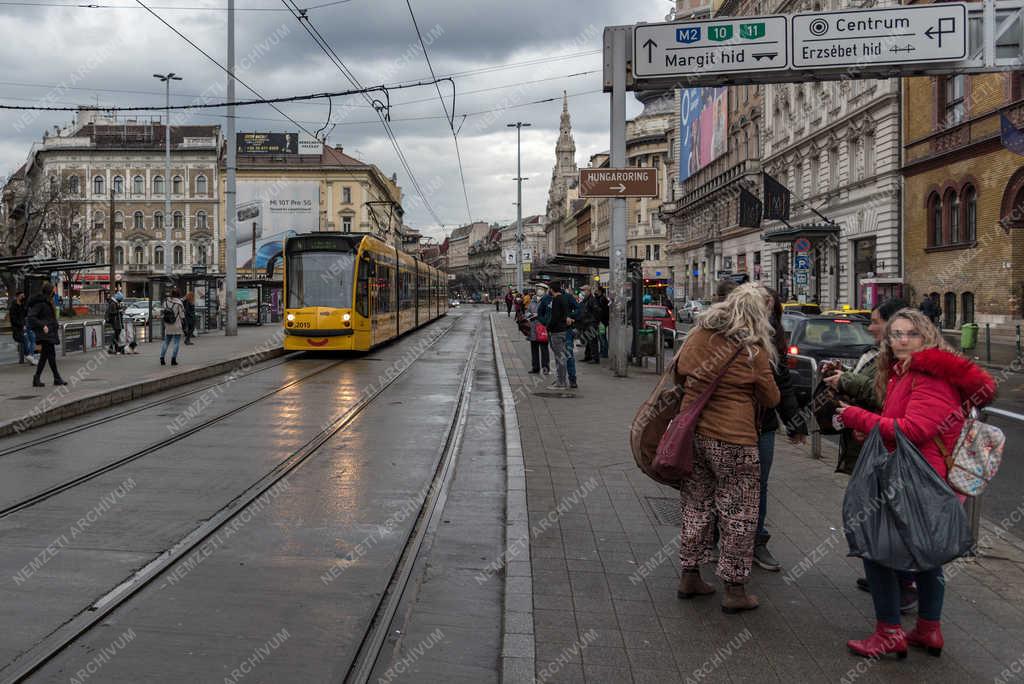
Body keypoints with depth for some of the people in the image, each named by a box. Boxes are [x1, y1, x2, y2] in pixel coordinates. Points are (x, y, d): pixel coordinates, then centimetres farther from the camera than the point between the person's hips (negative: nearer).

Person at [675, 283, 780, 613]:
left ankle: (689, 577, 27)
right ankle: (735, 590, 14)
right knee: (739, 513, 7)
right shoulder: (754, 350, -12)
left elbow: (680, 368, 16)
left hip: (692, 433, 6)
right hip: (732, 440, -5)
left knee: (696, 506, 18)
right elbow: (771, 399, -1)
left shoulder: (699, 334, 1)